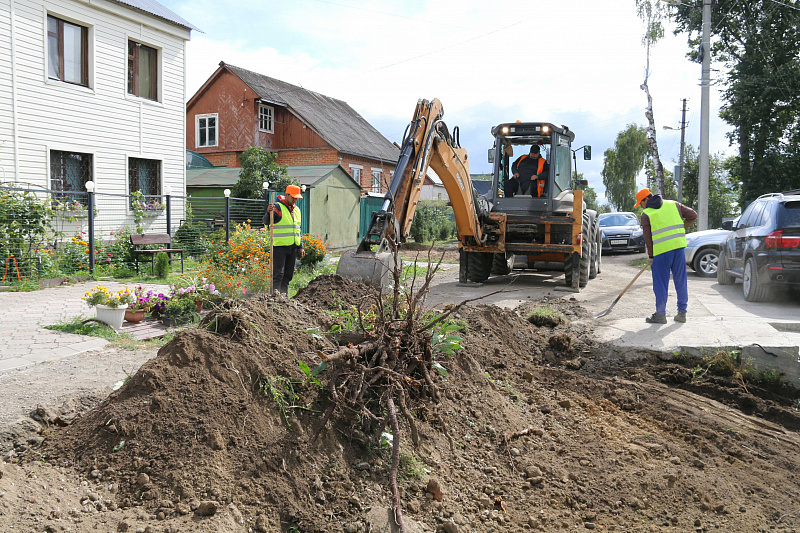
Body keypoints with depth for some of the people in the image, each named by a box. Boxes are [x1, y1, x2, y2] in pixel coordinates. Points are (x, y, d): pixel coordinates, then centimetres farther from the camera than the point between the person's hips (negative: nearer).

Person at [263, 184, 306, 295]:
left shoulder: (296, 210, 18)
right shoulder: (277, 207, -5)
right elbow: (266, 221, -18)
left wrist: (300, 247, 19)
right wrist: (268, 213, -40)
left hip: (292, 248, 7)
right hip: (279, 247, -7)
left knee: (288, 275, 10)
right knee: (278, 274, -9)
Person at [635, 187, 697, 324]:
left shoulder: (646, 215, 0)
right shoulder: (674, 205, 11)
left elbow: (648, 239, 1)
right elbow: (693, 215, 13)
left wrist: (651, 256, 11)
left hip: (661, 251, -4)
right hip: (679, 246, 5)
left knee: (660, 283, 3)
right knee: (680, 281, 11)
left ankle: (660, 315, 8)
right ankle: (682, 313, 17)